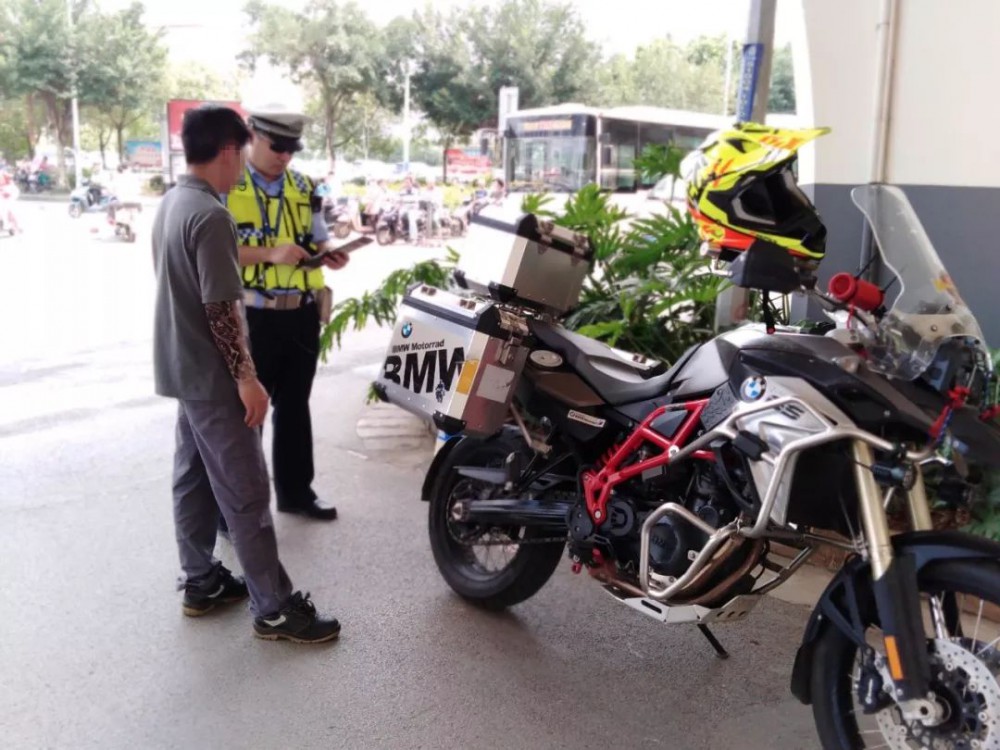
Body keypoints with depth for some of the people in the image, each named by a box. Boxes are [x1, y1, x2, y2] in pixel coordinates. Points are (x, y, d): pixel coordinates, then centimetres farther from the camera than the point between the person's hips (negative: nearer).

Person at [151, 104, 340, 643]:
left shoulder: (171, 203, 9)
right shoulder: (211, 216, -22)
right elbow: (221, 310, -24)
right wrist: (246, 377, -19)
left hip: (182, 370, 10)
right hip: (213, 377, -10)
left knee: (193, 480, 17)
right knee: (245, 494, -4)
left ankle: (201, 582, 29)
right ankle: (275, 609, 5)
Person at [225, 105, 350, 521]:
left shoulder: (303, 187, 12)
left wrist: (328, 253, -5)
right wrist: (269, 254, -24)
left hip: (302, 314, 6)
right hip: (252, 316, -6)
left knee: (295, 405, 16)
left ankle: (296, 490, 30)